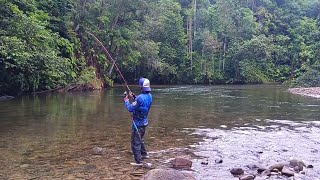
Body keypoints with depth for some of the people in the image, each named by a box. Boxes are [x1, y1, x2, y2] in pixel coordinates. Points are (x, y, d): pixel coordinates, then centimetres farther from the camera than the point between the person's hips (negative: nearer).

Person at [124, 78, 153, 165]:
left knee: (135, 142, 1)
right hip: (144, 122, 9)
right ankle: (144, 154, 41)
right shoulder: (149, 96, -1)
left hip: (138, 123, -9)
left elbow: (130, 109, -21)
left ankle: (138, 161, 7)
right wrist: (134, 97, 4)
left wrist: (126, 100, -6)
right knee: (140, 139, 28)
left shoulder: (140, 98, -28)